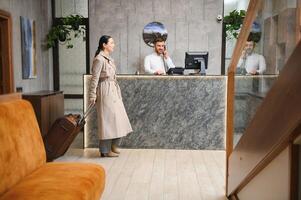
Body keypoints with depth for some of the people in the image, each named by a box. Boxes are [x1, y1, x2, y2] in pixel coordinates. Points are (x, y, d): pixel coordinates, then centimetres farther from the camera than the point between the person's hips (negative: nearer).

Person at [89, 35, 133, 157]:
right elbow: (94, 78, -16)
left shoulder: (109, 59, 14)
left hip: (113, 91, 9)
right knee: (107, 119, -4)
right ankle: (105, 150, 6)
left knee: (117, 118, 12)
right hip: (105, 91, -9)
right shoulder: (99, 59, -12)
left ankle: (113, 146, 25)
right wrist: (92, 95, -18)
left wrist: (118, 92, 20)